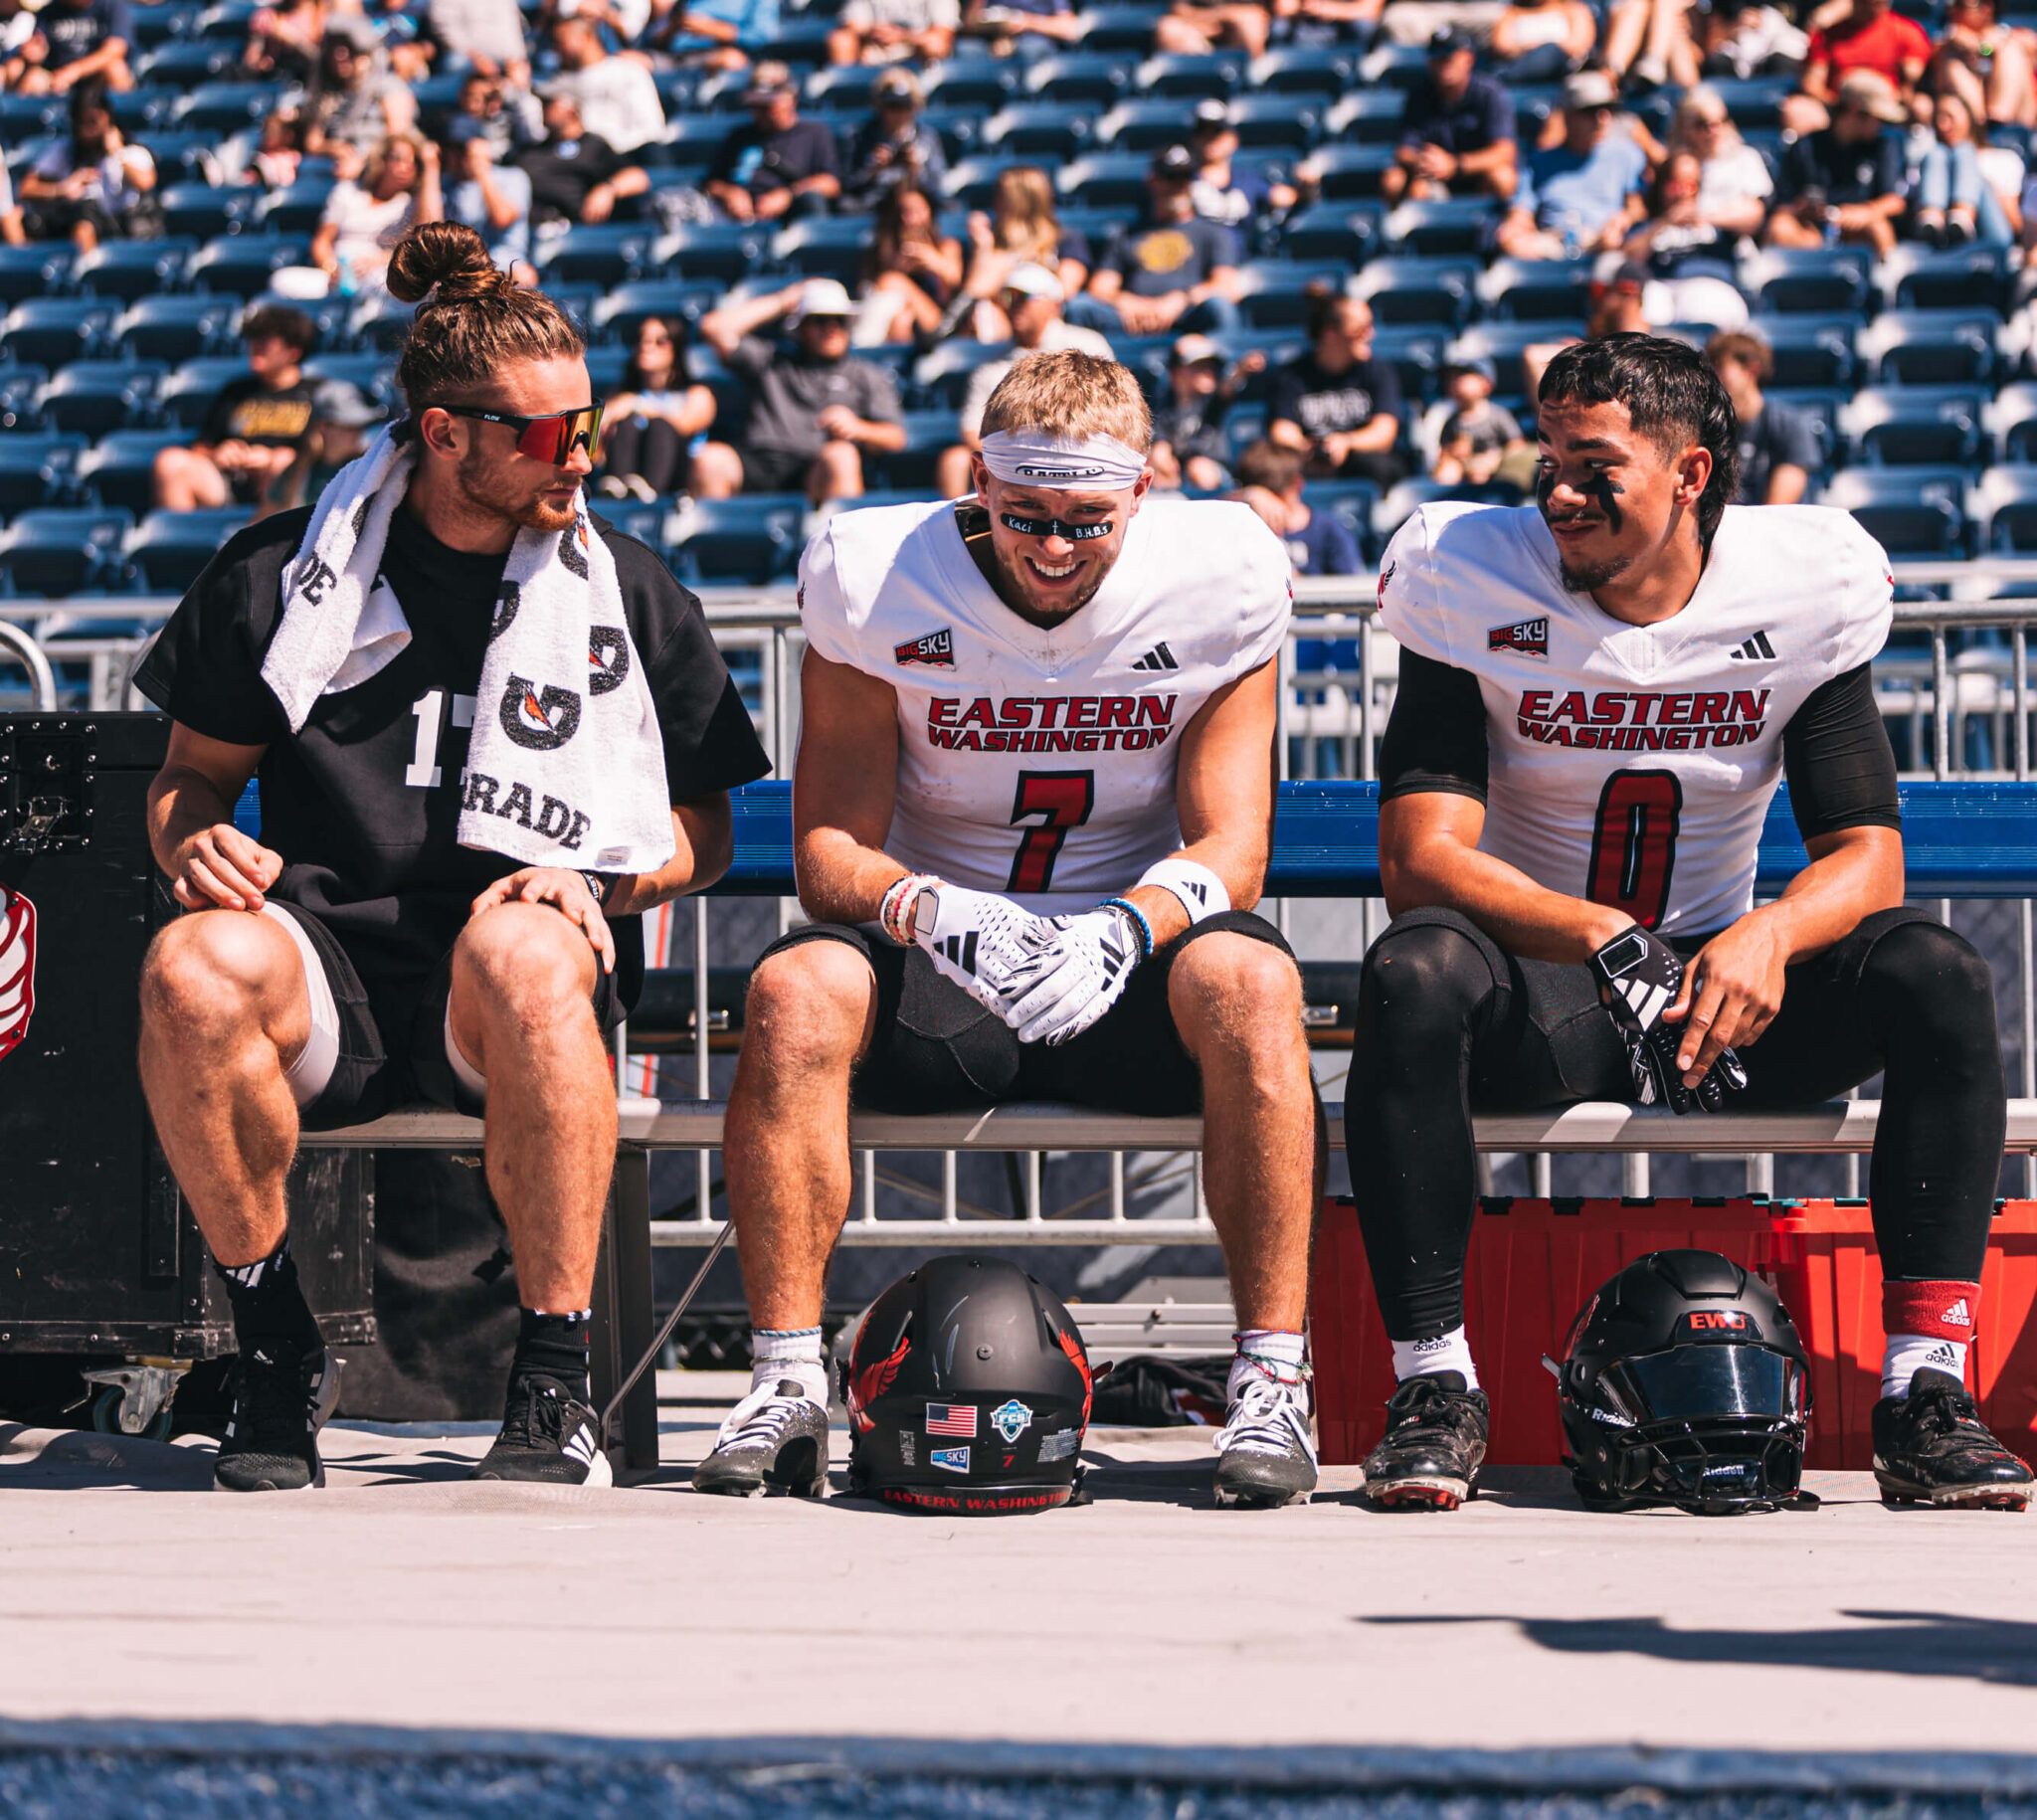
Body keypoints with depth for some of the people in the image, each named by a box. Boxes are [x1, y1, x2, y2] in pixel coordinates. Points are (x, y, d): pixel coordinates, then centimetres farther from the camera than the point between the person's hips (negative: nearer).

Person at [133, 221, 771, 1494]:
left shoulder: (633, 598, 10)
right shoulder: (282, 574, 8)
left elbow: (704, 831, 14)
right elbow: (191, 773, 16)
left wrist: (598, 877, -7)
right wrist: (196, 842, -8)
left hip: (512, 980, -1)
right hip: (328, 961, 1)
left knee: (521, 948, -39)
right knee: (194, 969, -35)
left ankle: (556, 1387, -29)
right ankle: (278, 1351, -14)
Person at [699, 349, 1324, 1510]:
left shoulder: (1218, 579, -7)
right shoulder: (874, 581, -7)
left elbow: (1230, 848, -9)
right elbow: (830, 847, -8)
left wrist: (1124, 929, -31)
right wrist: (932, 912, -31)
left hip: (1129, 975, 0)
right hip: (936, 976, 1)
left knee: (1247, 979, -34)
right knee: (797, 992, -31)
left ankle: (1274, 1385, -31)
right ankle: (787, 1387, -25)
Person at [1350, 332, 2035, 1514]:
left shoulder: (1806, 591, -3)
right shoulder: (1476, 584, -8)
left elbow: (1867, 855, -5)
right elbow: (1421, 859, -16)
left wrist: (1769, 937, -29)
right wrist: (1608, 947, -33)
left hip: (1723, 982, 2)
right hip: (1542, 996, -2)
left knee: (1937, 974, -25)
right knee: (1417, 975, -35)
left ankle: (1927, 1388, -25)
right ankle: (1435, 1389, -28)